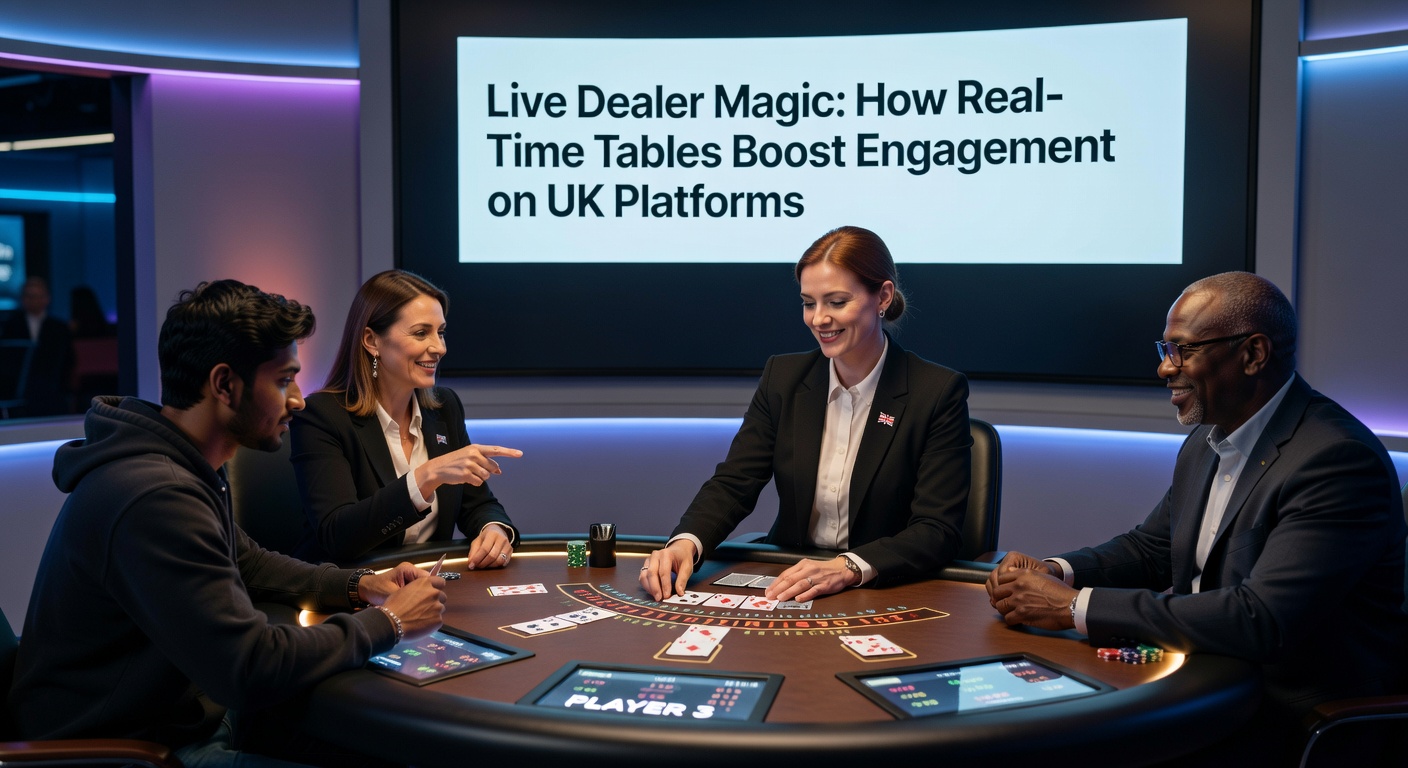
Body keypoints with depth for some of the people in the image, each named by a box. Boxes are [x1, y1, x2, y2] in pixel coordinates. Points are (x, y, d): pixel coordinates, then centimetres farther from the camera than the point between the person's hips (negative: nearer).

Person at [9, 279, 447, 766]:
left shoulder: (191, 469, 4)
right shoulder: (155, 499, -28)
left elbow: (245, 561, 21)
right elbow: (253, 668, -29)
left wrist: (359, 586, 5)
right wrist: (387, 623, -15)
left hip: (185, 716, 9)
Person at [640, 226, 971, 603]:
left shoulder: (939, 393, -8)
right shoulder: (783, 377, 3)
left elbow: (937, 530, -14)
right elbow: (733, 483, -1)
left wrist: (847, 568, -30)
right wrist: (685, 543, -22)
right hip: (786, 590, 2)